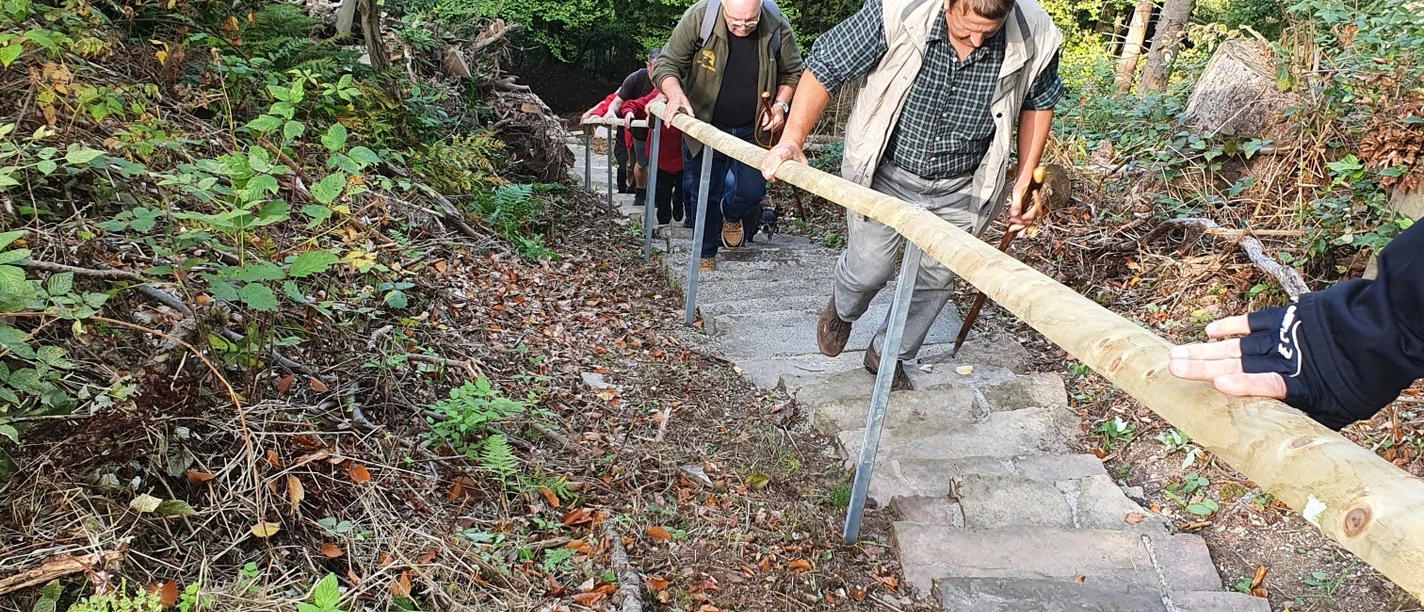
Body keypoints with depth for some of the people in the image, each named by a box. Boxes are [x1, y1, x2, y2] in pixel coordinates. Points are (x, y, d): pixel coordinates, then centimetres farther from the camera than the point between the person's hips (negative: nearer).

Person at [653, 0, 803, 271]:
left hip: (753, 129, 1)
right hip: (704, 126, -1)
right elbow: (666, 64, -13)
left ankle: (732, 214, 35)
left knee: (752, 191, -5)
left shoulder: (777, 26, -13)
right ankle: (706, 254, 33)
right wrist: (675, 93, -34)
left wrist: (781, 103, -13)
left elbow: (793, 72, 3)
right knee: (704, 194, 8)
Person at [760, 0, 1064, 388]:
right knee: (869, 269, 3)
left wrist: (1024, 184, 4)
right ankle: (842, 311, 42)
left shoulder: (1036, 38, -17)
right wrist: (792, 138, -27)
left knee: (936, 280, 12)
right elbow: (826, 67, -18)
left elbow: (1038, 103, 3)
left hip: (960, 189, 3)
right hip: (887, 172, -2)